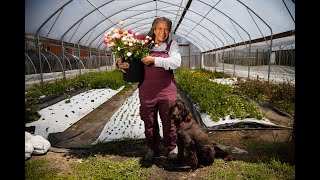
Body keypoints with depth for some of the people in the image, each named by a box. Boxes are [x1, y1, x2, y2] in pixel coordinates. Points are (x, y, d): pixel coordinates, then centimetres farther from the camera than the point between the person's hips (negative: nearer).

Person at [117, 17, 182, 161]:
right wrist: (120, 63, -9)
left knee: (169, 121, 6)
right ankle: (152, 148, 32)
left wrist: (155, 60, -17)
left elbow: (176, 62, -10)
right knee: (149, 122, 11)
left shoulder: (172, 45, 6)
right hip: (147, 91, 1)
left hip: (166, 90, -1)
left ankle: (172, 147, 29)